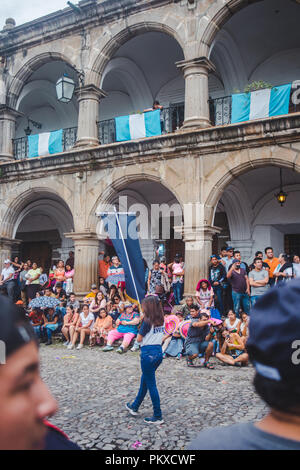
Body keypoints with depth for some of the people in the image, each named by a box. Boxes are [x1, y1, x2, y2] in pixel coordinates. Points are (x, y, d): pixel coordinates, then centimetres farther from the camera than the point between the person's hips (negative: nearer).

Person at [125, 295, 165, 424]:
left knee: (151, 384, 2)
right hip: (159, 352, 8)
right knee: (144, 380, 22)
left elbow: (139, 339, -10)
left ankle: (158, 416, 7)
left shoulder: (147, 321, -17)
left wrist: (140, 332, 8)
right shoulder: (161, 320, 4)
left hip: (148, 353, -8)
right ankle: (134, 406, 38)